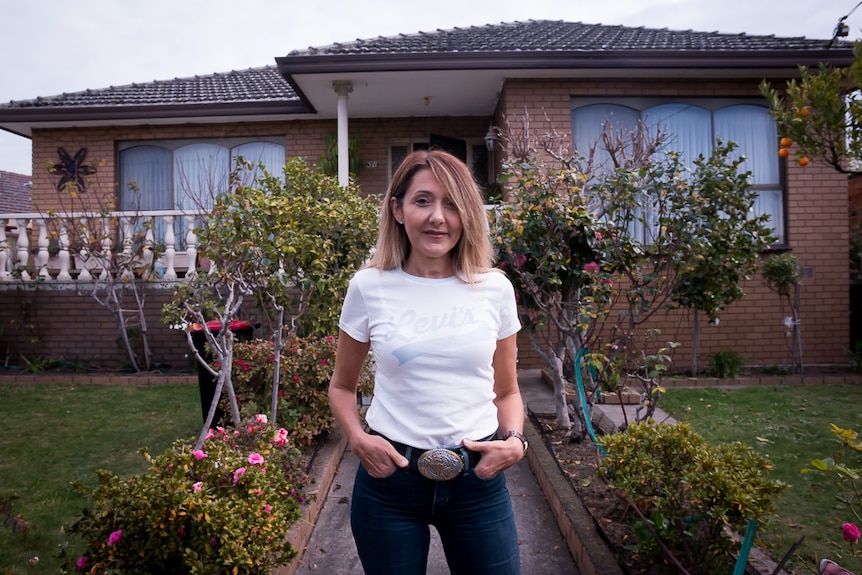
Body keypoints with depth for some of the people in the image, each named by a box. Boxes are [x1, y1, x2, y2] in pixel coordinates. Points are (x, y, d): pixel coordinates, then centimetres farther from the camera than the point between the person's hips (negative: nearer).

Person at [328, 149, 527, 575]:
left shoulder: (494, 289, -2)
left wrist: (514, 439, -9)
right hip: (389, 475, 0)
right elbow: (342, 385, 7)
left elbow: (506, 391, 9)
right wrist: (357, 438, -10)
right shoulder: (369, 287, -5)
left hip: (478, 478, 1)